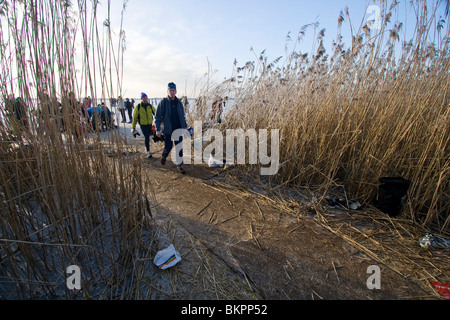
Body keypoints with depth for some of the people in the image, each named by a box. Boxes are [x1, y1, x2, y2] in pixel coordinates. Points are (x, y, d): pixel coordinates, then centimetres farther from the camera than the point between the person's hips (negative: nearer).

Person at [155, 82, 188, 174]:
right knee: (168, 147, 6)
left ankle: (180, 165, 14)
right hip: (168, 130, -3)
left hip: (179, 129, 3)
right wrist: (158, 129, -11)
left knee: (179, 148, 2)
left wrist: (185, 126, 12)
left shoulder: (179, 102, 7)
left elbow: (182, 116, 16)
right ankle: (164, 156, 40)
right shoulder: (163, 102, -4)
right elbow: (158, 116, -4)